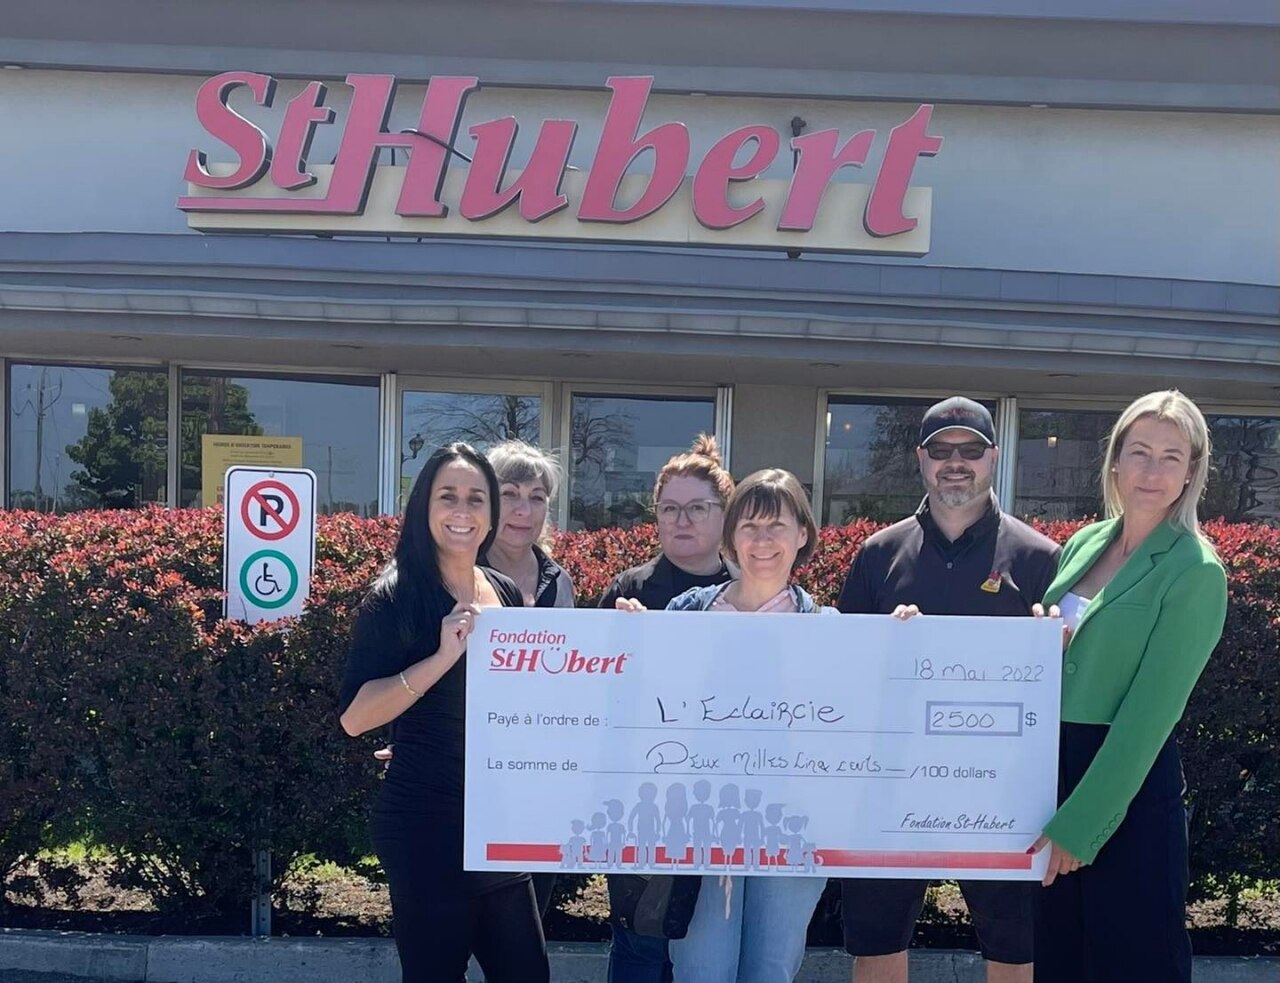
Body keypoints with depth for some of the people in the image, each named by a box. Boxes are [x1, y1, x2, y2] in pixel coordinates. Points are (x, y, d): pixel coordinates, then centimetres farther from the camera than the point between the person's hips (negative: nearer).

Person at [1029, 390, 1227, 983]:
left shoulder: (1195, 570, -11)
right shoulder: (1084, 543, 7)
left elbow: (1151, 709, -15)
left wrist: (1079, 823, -16)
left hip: (1127, 784, -6)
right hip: (1049, 767, 6)